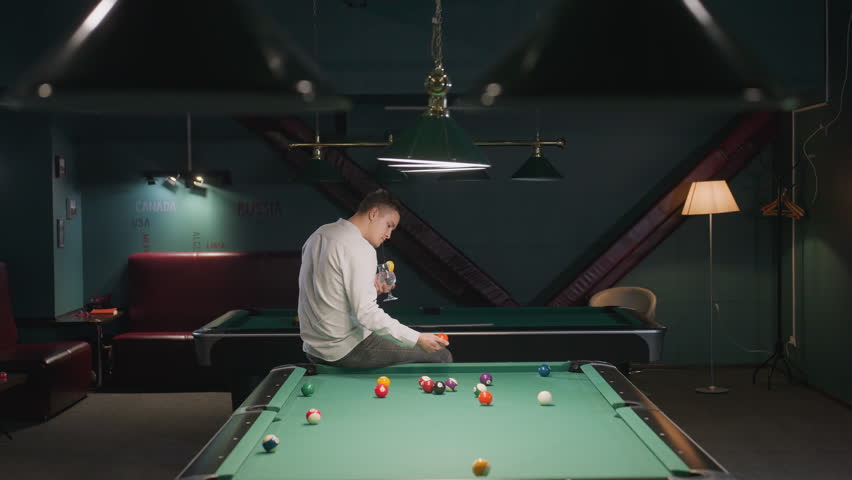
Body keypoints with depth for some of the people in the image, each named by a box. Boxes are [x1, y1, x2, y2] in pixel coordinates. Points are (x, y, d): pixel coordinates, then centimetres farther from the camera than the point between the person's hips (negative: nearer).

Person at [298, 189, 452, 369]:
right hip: (347, 351, -10)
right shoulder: (360, 249, -18)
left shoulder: (319, 234, 10)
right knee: (441, 355, -5)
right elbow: (366, 313, -24)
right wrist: (417, 339, -22)